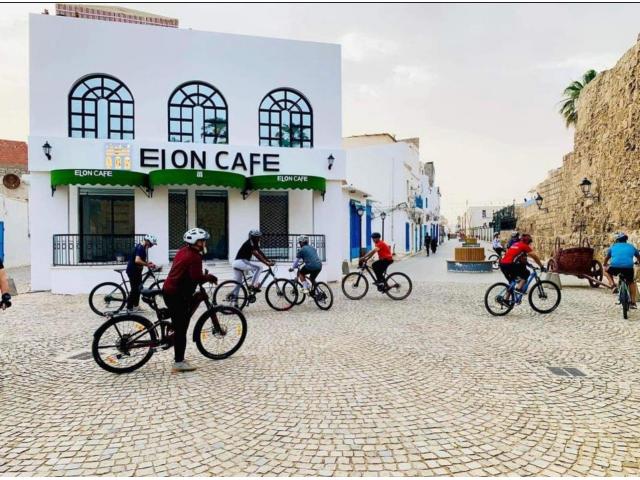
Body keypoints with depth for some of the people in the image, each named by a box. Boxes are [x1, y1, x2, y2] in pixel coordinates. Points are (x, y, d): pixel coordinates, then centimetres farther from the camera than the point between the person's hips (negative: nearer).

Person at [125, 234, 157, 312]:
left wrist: (147, 263, 9)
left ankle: (135, 306, 24)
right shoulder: (140, 248, -22)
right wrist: (147, 265, -28)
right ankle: (129, 307, 5)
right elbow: (137, 260, -35)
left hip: (136, 270, 10)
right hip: (133, 271, -10)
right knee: (134, 289, -4)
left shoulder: (142, 247, 10)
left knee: (138, 288, 15)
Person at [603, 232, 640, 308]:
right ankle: (633, 303, 24)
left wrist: (605, 265, 55)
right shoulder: (631, 246, 24)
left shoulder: (613, 247, 23)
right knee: (631, 282, 27)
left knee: (606, 270, 32)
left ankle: (613, 285, 12)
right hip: (628, 267, 1)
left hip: (615, 267, -1)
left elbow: (606, 258, 35)